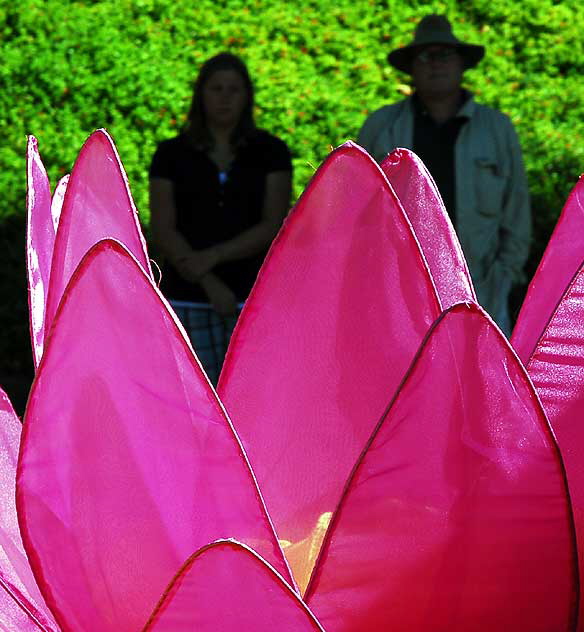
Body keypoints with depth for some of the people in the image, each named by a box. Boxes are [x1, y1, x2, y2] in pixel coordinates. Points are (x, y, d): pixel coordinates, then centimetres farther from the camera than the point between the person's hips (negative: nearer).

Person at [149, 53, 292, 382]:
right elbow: (162, 231, -4)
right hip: (191, 299, 0)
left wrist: (213, 255, -18)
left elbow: (274, 226, -6)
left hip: (256, 296, 0)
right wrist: (210, 283, -16)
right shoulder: (171, 154, 3)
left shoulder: (272, 152, 3)